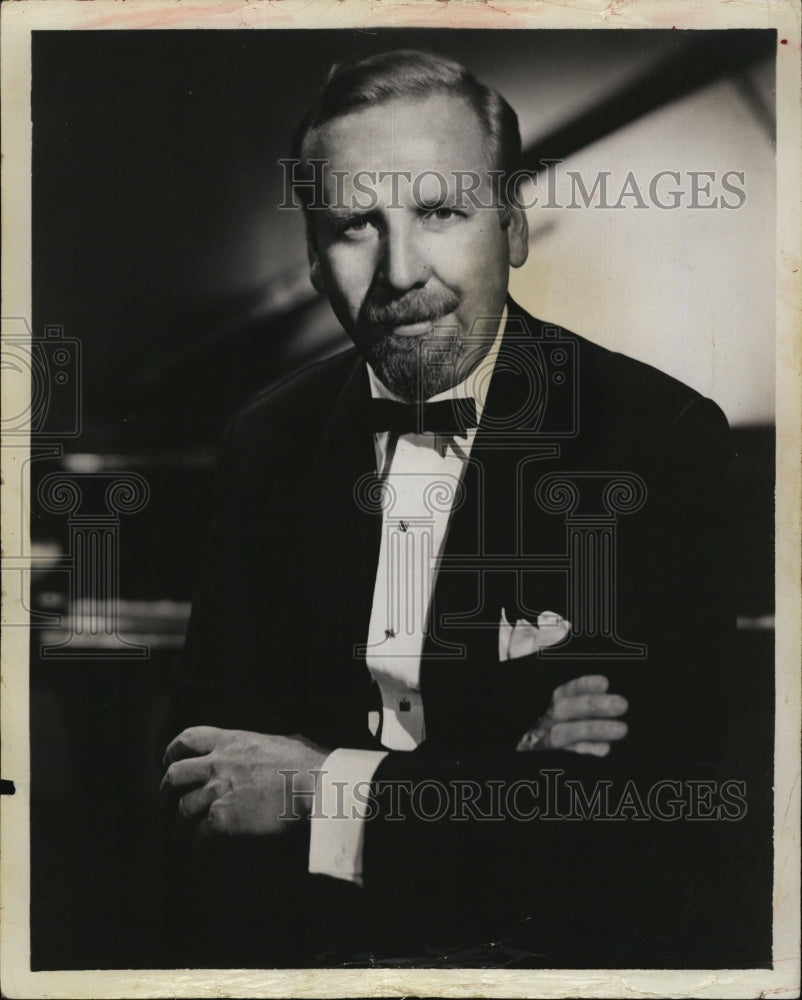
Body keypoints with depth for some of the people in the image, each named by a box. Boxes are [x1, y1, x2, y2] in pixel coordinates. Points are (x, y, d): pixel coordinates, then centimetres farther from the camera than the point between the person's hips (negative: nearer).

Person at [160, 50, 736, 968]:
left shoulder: (664, 436, -7)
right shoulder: (266, 443, 5)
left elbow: (663, 803, -12)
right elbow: (202, 733, 0)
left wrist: (328, 787, -14)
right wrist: (506, 751, -16)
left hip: (557, 946, -2)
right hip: (304, 939, 2)